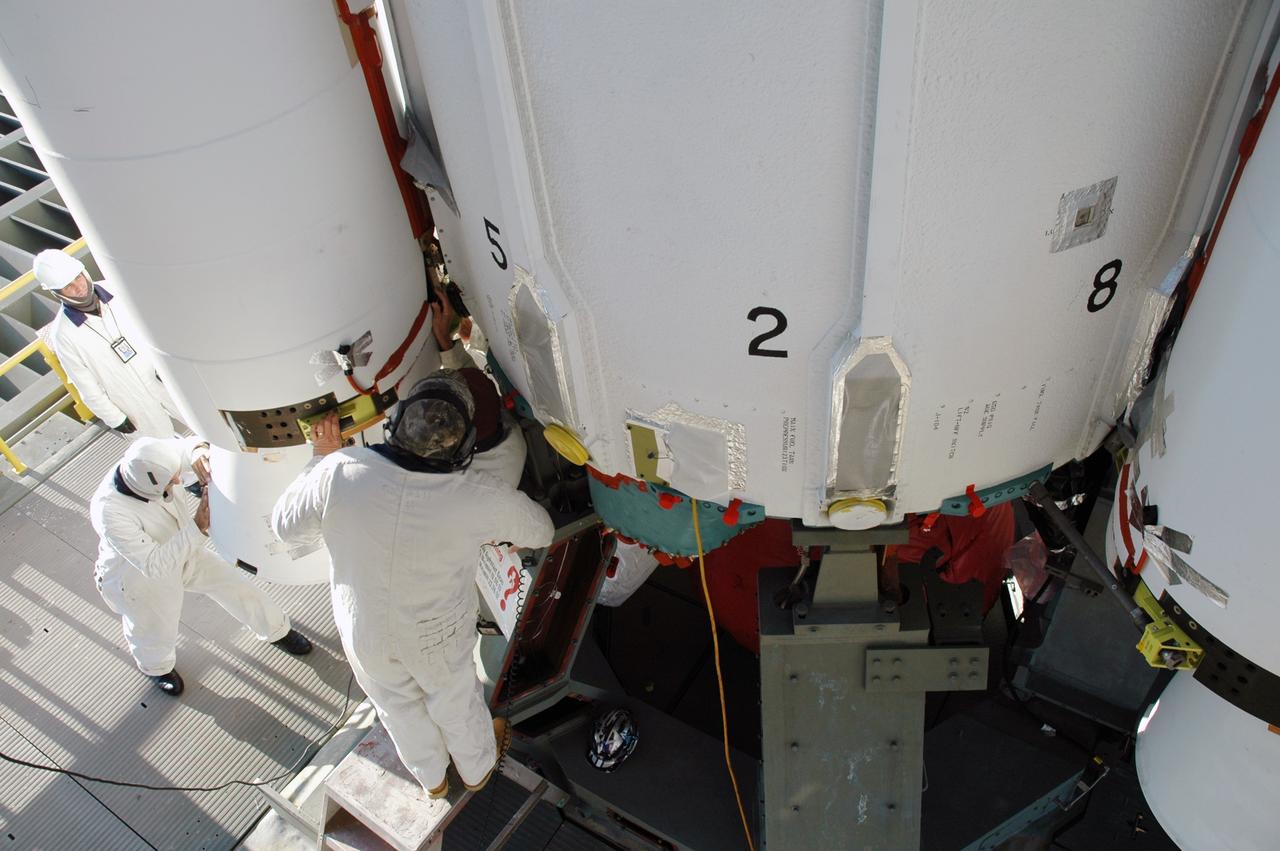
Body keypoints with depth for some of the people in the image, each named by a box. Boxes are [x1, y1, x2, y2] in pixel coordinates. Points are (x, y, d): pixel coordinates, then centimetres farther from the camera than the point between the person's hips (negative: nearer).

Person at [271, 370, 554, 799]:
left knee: (399, 706, 31)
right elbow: (541, 532, -12)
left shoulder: (341, 472, -33)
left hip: (362, 630, 2)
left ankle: (432, 778, 59)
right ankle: (477, 768, 60)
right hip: (438, 635, -2)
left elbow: (286, 526, -13)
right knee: (455, 701, 30)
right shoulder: (482, 497, -33)